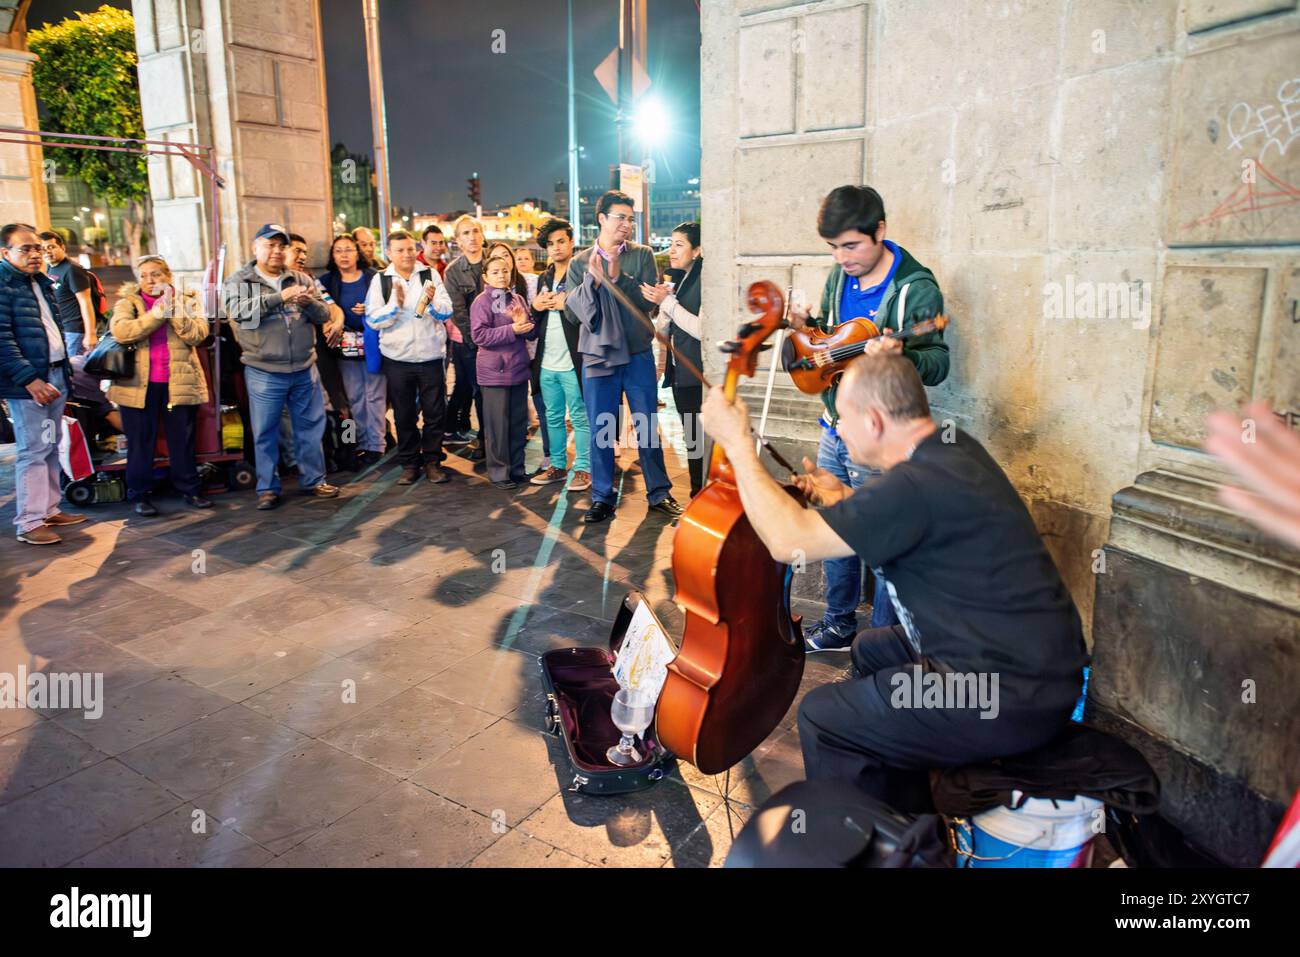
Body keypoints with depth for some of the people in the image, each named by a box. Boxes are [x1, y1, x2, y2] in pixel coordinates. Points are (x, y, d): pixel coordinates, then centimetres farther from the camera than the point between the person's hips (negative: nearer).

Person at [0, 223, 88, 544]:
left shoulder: (42, 283, 16)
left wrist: (65, 371, 15)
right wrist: (29, 379, -22)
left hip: (55, 376, 8)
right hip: (27, 382, -8)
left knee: (51, 448, 13)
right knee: (33, 451, -6)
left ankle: (49, 509, 23)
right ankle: (29, 523, 1)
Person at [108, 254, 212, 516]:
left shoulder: (186, 300, 8)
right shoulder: (128, 302, 5)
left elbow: (198, 334, -8)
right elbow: (120, 331, -15)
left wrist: (176, 312, -18)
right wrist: (157, 313, -18)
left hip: (179, 382, 1)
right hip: (138, 384, 0)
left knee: (183, 441, 9)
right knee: (140, 442, 6)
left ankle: (190, 489, 20)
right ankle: (140, 494, 16)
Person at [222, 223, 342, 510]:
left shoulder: (302, 280, 8)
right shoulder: (238, 282, 1)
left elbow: (323, 316, 4)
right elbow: (239, 312, -18)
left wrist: (309, 302, -18)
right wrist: (280, 297, -24)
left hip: (305, 370, 3)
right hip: (264, 373, -2)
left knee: (311, 426, 10)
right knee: (265, 432, 5)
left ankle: (313, 480, 24)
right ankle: (268, 488, 17)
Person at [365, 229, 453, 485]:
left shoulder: (430, 274, 1)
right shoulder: (380, 280, 0)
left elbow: (447, 312, -4)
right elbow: (373, 320, -6)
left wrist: (432, 302, -24)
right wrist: (396, 304, -20)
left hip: (430, 356, 0)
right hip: (397, 358, 0)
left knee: (435, 413, 6)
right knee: (404, 415, 10)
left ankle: (432, 461, 20)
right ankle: (409, 463, 22)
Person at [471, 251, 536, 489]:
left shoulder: (518, 299, 10)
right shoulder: (482, 301, -7)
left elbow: (533, 333, 12)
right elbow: (478, 335, -17)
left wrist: (525, 324, -11)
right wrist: (511, 330, -20)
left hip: (519, 370, 6)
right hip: (494, 372, -6)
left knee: (519, 422, 12)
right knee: (498, 425, 0)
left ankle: (517, 468, 23)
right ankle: (499, 472, 10)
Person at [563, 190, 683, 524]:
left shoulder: (642, 255, 3)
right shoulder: (580, 263, 4)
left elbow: (649, 300, -7)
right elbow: (571, 312, -2)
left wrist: (619, 277, -19)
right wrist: (591, 280, -15)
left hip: (638, 353, 0)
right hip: (597, 355, 0)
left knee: (648, 426, 6)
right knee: (600, 431, 5)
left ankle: (659, 492, 18)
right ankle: (602, 497, 17)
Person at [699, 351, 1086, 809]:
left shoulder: (919, 483, -26)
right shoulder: (954, 448, 4)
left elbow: (789, 540, -23)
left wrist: (737, 443, -15)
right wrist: (842, 497, 22)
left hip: (1016, 701, -10)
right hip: (1035, 655, 10)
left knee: (822, 717, -7)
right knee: (871, 650, 26)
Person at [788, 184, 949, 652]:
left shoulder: (916, 289, -15)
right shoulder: (840, 276, 6)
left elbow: (938, 364, -17)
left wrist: (903, 356, -39)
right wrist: (806, 328, -6)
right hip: (835, 428, 7)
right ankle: (840, 626, 35)